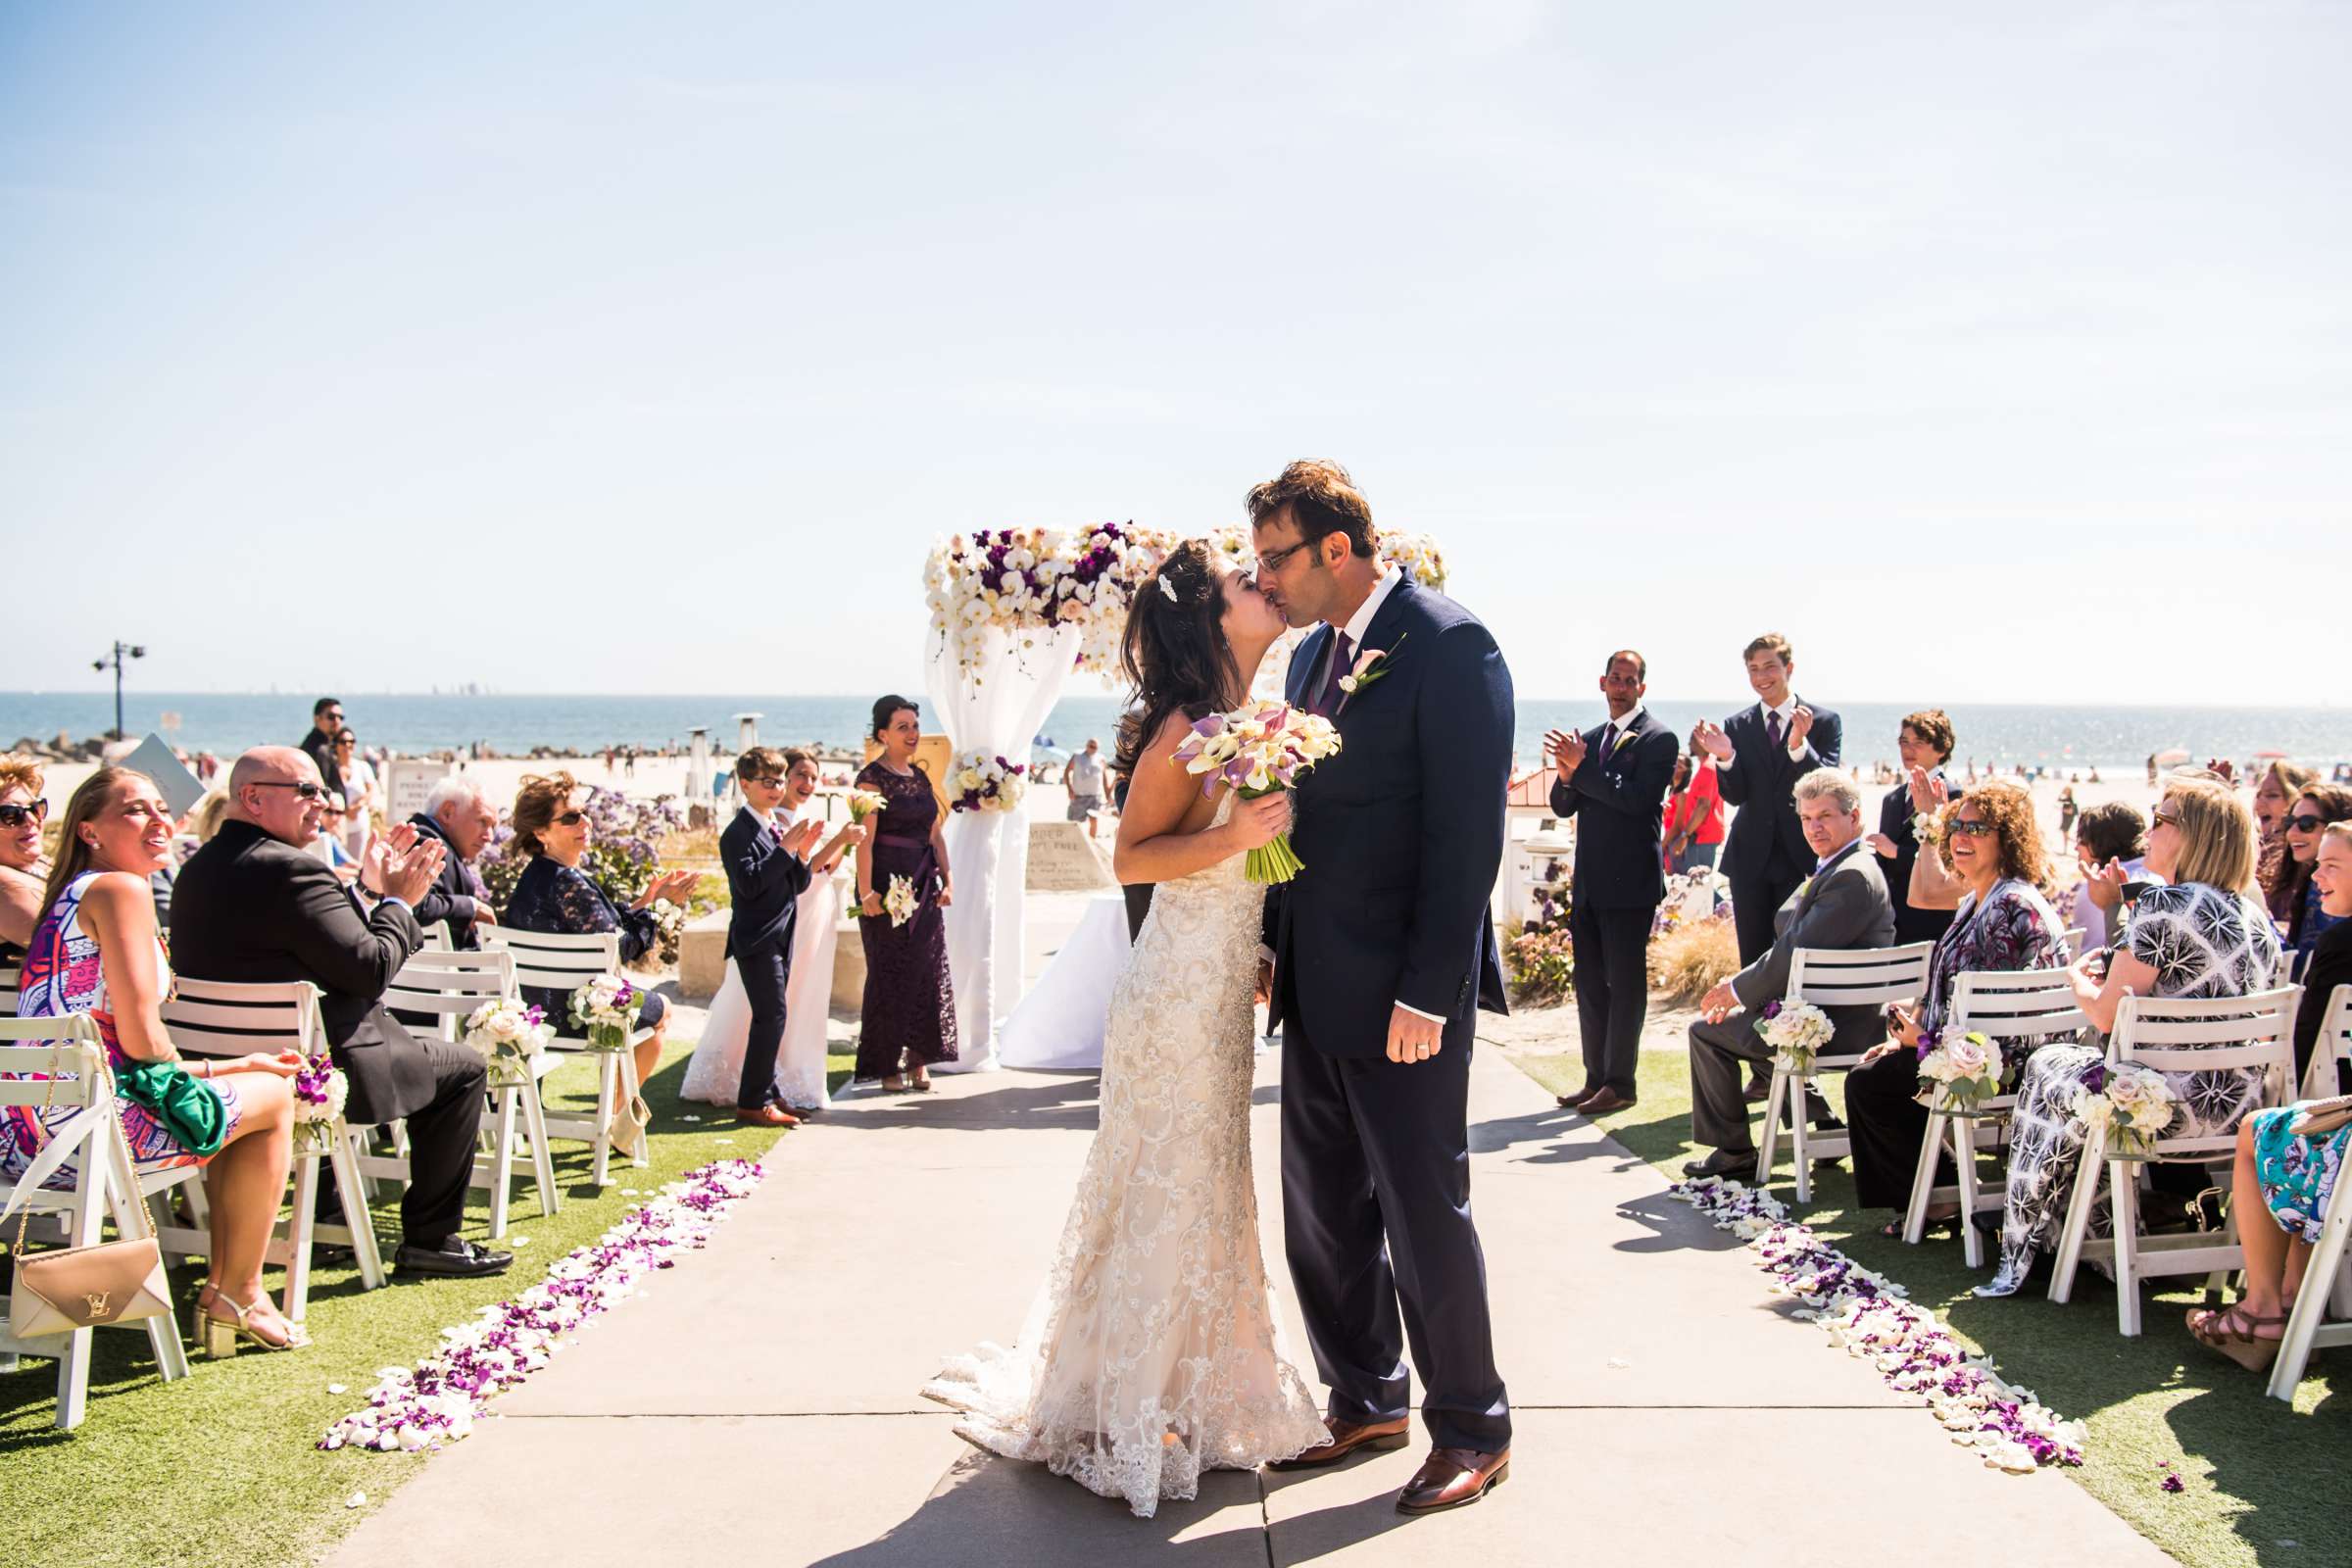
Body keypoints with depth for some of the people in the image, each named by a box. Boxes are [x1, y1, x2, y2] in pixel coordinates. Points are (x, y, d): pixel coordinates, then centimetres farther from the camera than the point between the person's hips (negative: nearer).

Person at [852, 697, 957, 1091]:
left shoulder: (920, 777, 14)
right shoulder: (873, 777, -8)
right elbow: (865, 839, -16)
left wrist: (947, 879, 8)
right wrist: (866, 892, -22)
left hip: (924, 887, 7)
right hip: (888, 884, -7)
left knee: (927, 970, 6)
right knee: (889, 973, -1)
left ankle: (918, 1059, 15)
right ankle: (887, 1064, 7)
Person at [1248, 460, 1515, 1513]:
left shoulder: (1448, 645, -14)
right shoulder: (1313, 652, 12)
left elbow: (1468, 833, -18)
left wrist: (1427, 991, -19)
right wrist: (1272, 942, 11)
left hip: (1402, 994, -8)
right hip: (1317, 989, 8)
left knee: (1426, 1216, 3)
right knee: (1323, 1212, 16)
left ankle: (1473, 1430, 21)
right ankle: (1364, 1402, 33)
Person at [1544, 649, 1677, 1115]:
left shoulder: (1659, 739, -6)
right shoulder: (1589, 740, 15)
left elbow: (1638, 799, -19)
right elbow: (1563, 807, 12)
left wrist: (1581, 769, -18)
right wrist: (1566, 776, -9)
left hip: (1630, 882, -7)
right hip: (1588, 881, 7)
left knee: (1625, 983, -1)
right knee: (1590, 984, 10)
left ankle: (1620, 1084, 4)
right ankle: (1596, 1077, 18)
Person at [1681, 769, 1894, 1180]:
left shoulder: (1852, 876, -21)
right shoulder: (1833, 868, 14)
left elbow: (1799, 950, -25)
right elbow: (1792, 948, 16)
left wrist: (1736, 988, -14)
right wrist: (1741, 988, 5)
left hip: (1837, 1023, -11)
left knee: (1707, 1031, -5)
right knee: (1738, 1017, 29)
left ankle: (1733, 1151, 7)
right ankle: (1823, 1125, 25)